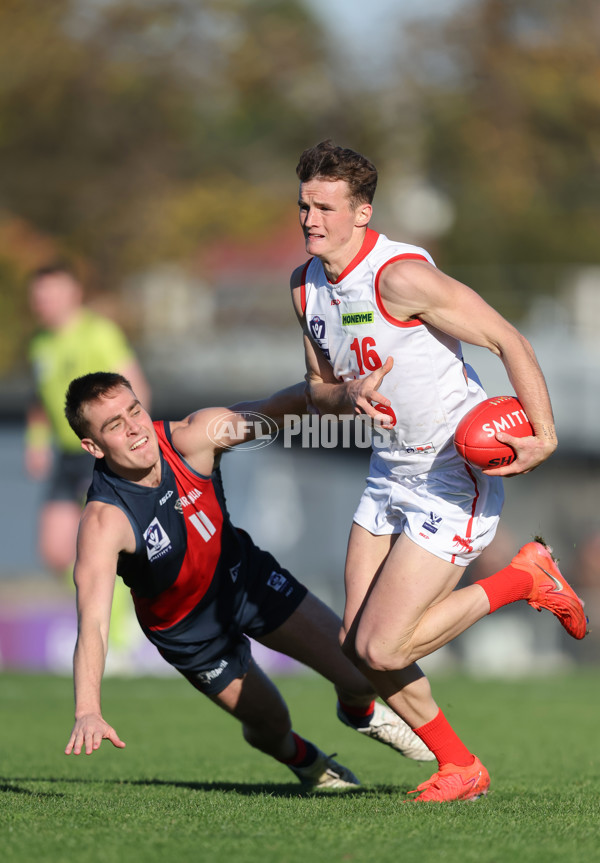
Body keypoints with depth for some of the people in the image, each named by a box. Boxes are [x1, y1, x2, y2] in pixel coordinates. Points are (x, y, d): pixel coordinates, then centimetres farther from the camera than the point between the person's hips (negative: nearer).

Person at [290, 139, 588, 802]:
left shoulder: (399, 275, -23)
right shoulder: (307, 286, 3)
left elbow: (509, 342, -21)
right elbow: (318, 390, 14)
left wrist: (544, 437, -29)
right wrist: (347, 394, -11)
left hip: (458, 473, -8)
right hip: (392, 467, 8)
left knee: (382, 650, -13)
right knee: (356, 645, 5)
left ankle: (524, 580, 7)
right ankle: (459, 768, 23)